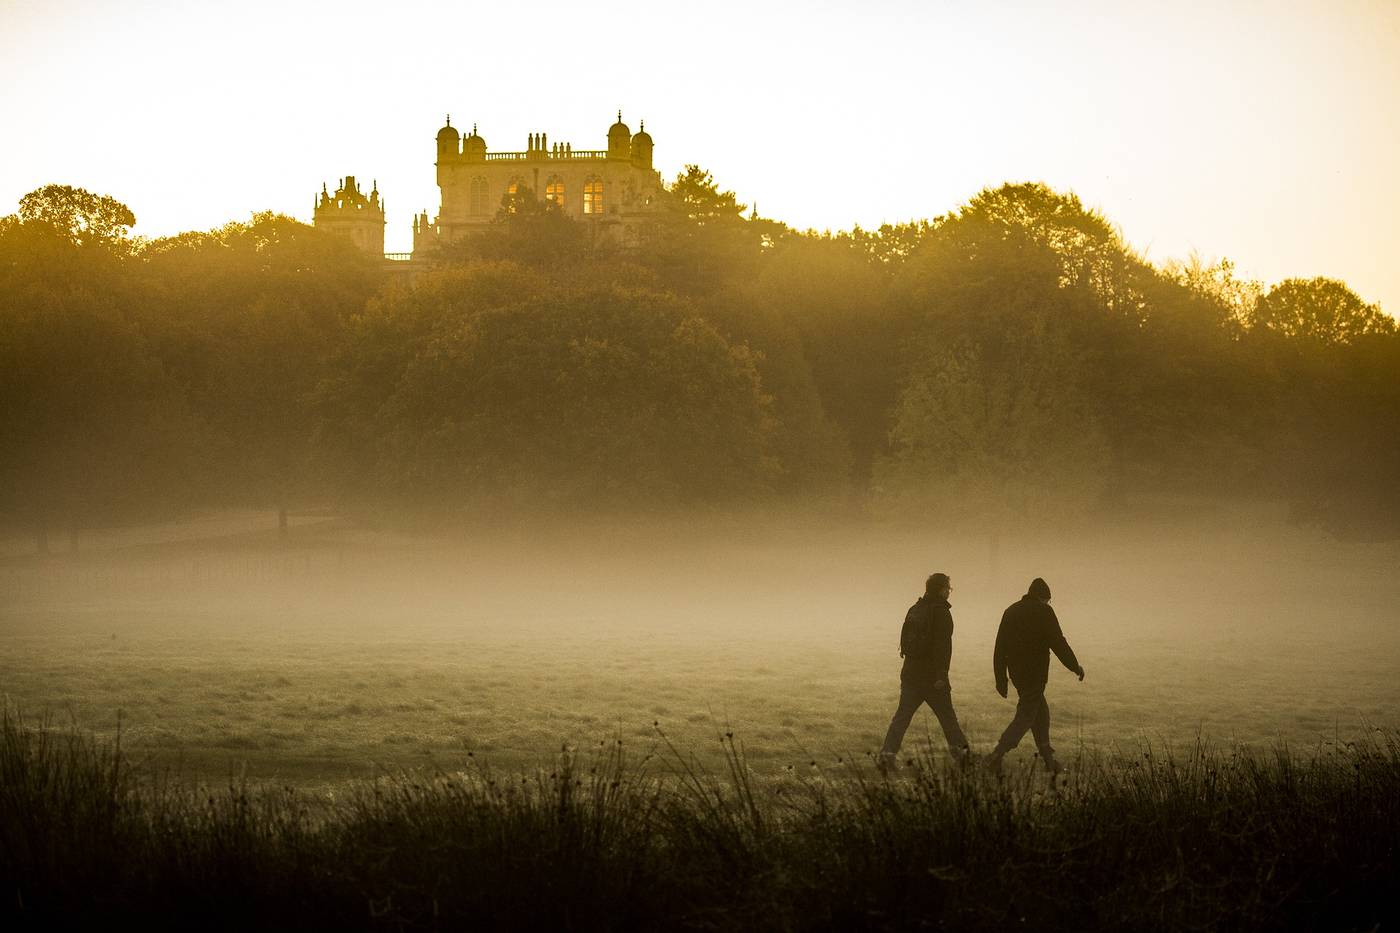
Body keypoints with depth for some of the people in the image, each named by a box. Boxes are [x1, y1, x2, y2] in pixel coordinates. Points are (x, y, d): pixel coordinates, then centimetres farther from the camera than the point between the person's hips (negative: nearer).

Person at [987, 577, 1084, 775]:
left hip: (1016, 673, 7)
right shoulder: (1043, 611, -8)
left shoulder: (1011, 611, 12)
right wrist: (1075, 666, -1)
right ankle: (997, 755, -17)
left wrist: (1001, 680, 14)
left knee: (1041, 712, 18)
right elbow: (1058, 642, -12)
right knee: (1026, 716, -5)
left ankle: (1048, 759, 17)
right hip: (1035, 673, -7)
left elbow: (1000, 649, 11)